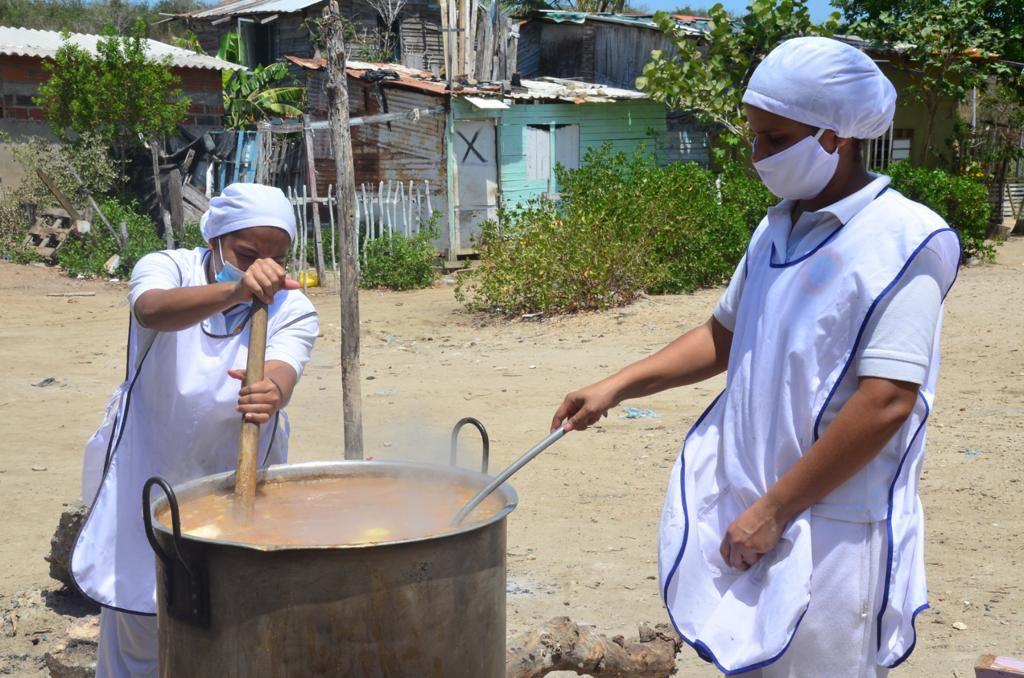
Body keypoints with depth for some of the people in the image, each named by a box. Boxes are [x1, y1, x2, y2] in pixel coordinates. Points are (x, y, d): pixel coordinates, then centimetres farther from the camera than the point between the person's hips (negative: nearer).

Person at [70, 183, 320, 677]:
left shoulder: (293, 309, -9)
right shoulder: (167, 268, -13)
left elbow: (281, 373, -29)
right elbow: (151, 310, -38)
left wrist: (271, 391, -55)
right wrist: (235, 290, -56)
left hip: (238, 483, 1)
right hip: (148, 479, -1)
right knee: (138, 613, 7)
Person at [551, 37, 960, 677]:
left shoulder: (900, 244, -16)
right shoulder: (777, 230, 8)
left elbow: (886, 403, -21)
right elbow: (725, 336, 20)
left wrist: (774, 512, -18)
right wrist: (616, 387, 10)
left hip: (834, 533, -7)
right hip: (756, 512, 7)